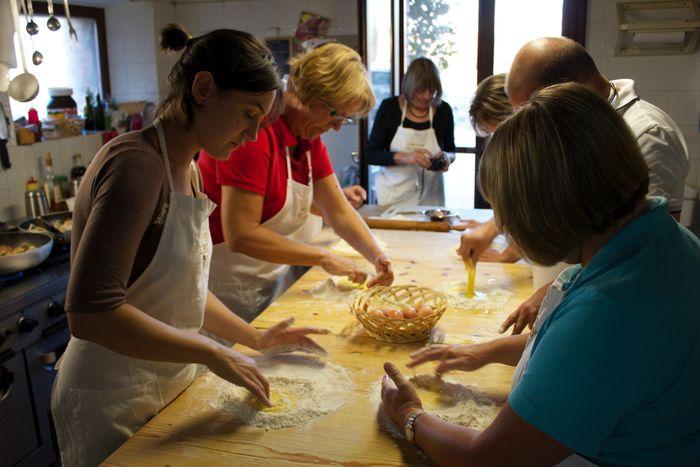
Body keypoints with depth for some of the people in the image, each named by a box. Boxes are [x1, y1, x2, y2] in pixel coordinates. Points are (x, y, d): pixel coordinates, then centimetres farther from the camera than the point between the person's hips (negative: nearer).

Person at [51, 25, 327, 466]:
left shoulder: (186, 168, 3)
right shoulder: (137, 163, -24)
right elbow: (91, 314, -30)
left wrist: (254, 337, 8)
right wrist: (213, 353, -23)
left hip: (168, 386, 8)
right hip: (116, 401, -8)